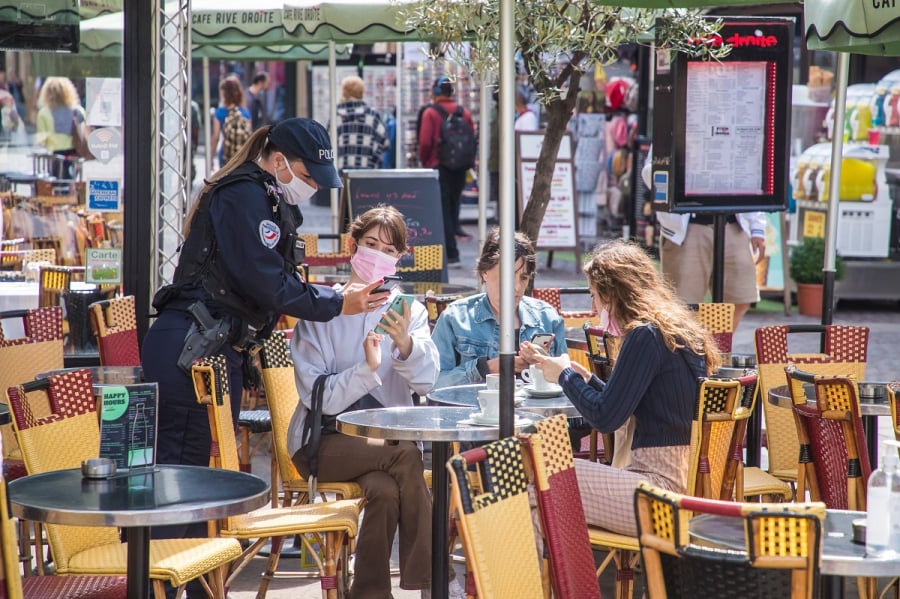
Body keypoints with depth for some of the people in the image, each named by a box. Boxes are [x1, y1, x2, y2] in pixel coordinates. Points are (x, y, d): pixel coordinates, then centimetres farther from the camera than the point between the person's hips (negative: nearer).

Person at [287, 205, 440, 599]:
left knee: (385, 489, -34)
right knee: (406, 455, -32)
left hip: (386, 436, 2)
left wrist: (406, 343, -31)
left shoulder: (409, 312, 8)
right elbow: (317, 397, -9)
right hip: (325, 441, -2)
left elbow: (426, 382, -11)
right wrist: (367, 369, -25)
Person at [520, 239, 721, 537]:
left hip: (666, 484, -10)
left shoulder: (646, 336, -13)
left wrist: (565, 375, 3)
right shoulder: (681, 330, 14)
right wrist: (583, 376, 21)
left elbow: (605, 418, -12)